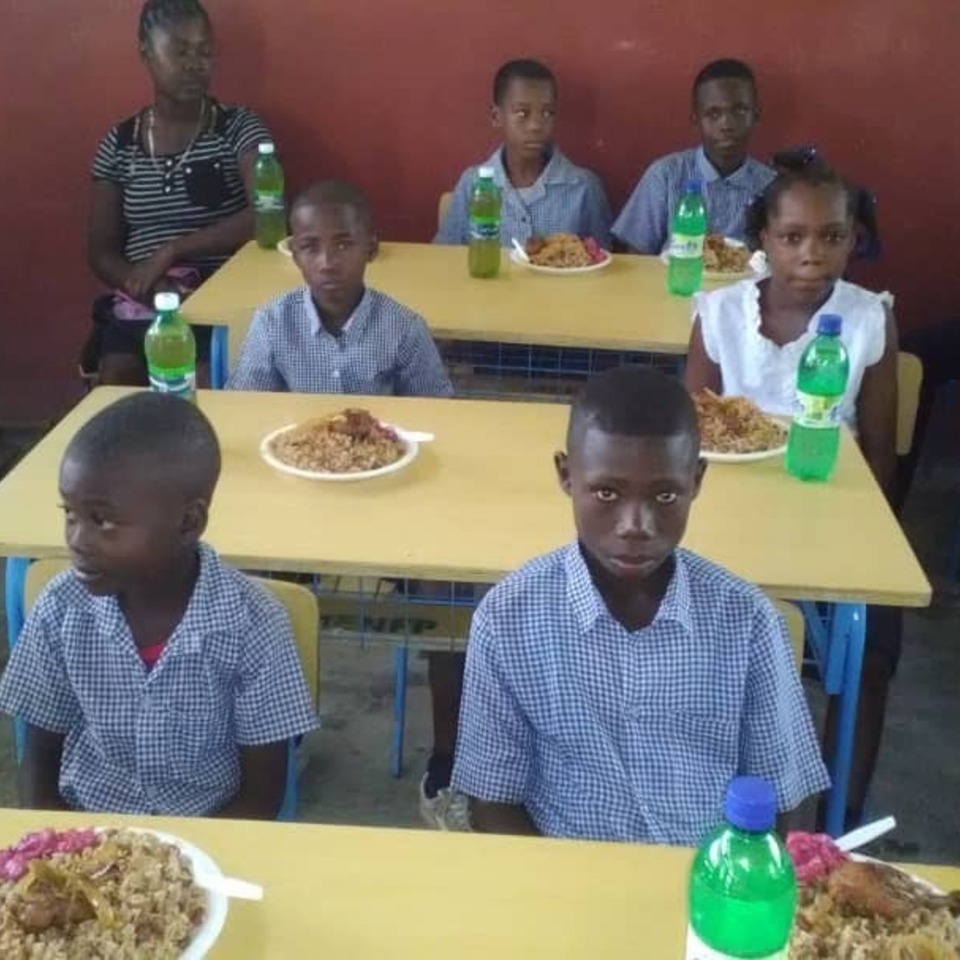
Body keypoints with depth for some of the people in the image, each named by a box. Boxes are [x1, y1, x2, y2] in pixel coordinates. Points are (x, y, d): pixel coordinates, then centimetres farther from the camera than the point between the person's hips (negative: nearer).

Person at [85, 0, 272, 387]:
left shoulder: (239, 128, 3)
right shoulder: (119, 144, 10)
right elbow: (101, 250, 10)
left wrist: (171, 251, -17)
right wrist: (142, 284, -12)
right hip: (140, 305, 3)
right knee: (114, 383, -21)